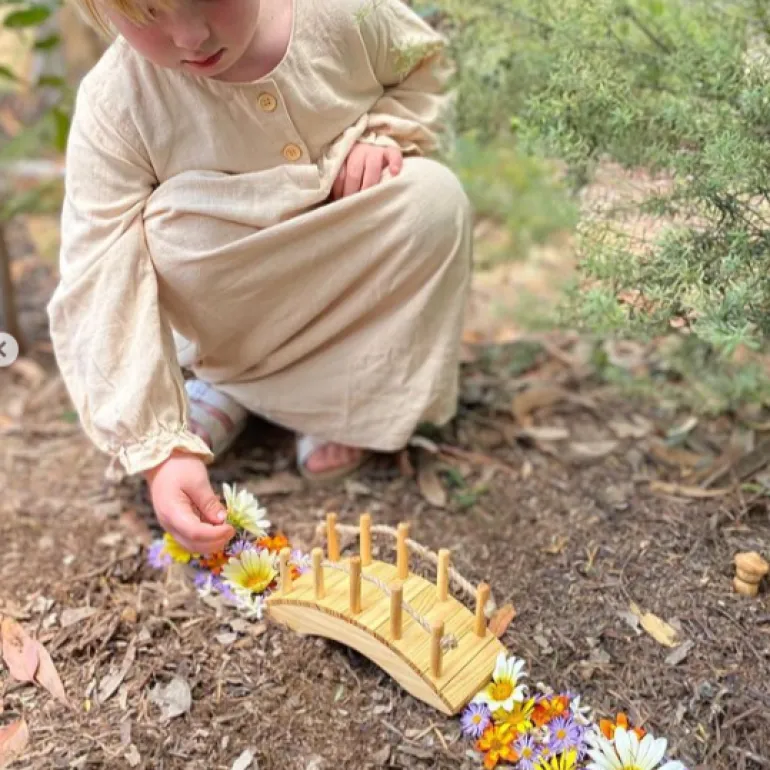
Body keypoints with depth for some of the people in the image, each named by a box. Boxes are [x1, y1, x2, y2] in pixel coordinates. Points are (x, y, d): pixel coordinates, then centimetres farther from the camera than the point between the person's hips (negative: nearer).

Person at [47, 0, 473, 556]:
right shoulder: (112, 108, -24)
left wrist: (382, 132, -19)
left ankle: (347, 397, -10)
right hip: (233, 314, -1)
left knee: (434, 197, -26)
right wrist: (160, 451, -35)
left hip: (356, 277, 2)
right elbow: (101, 291, -28)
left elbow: (426, 63, 3)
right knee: (160, 234, -31)